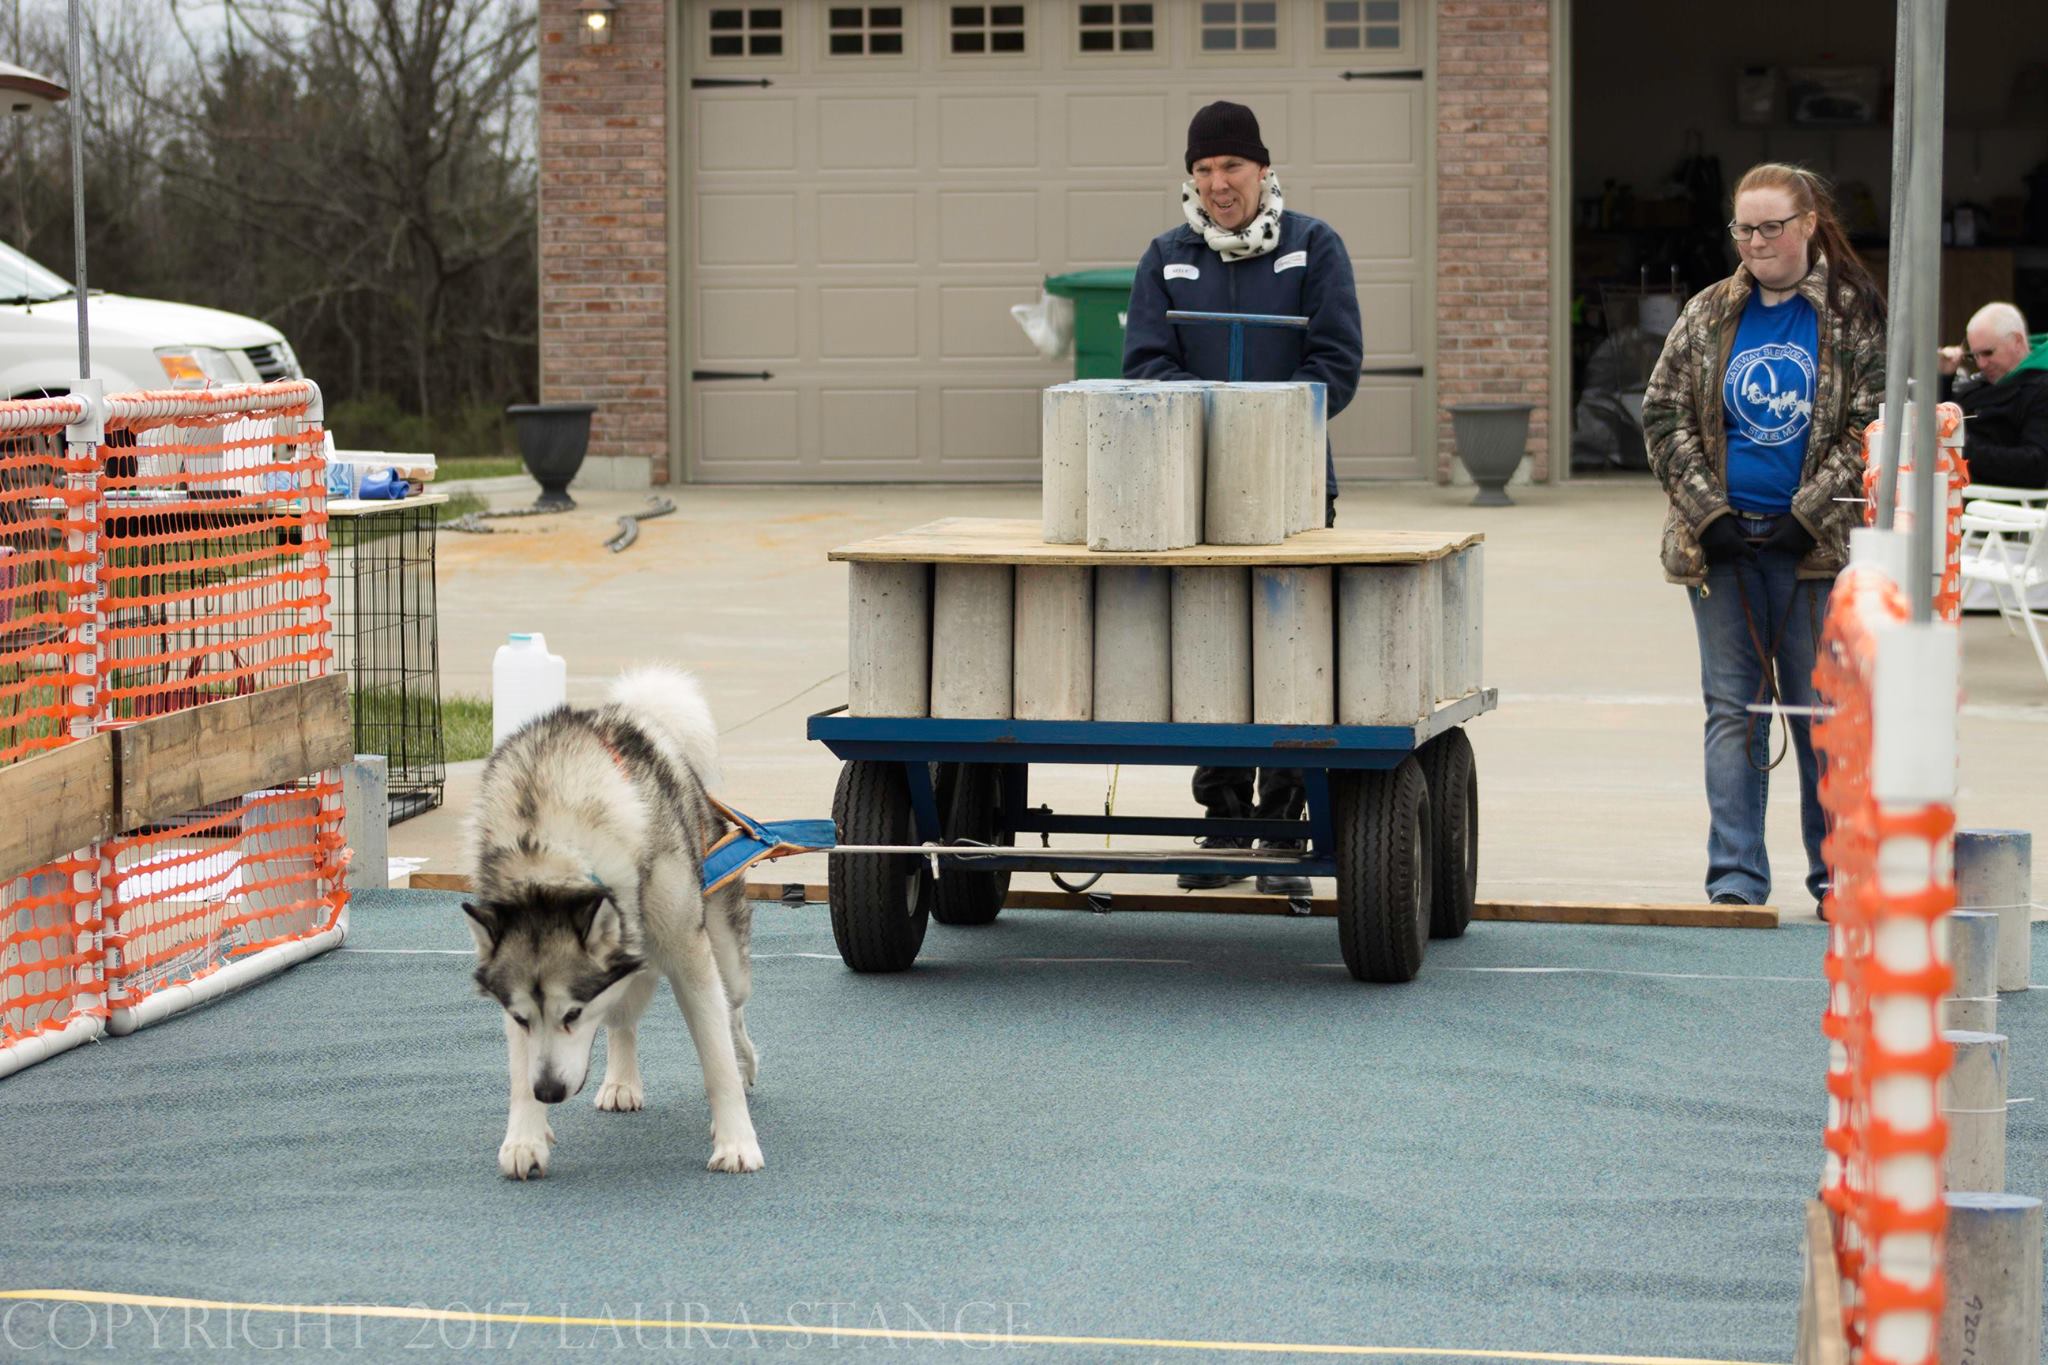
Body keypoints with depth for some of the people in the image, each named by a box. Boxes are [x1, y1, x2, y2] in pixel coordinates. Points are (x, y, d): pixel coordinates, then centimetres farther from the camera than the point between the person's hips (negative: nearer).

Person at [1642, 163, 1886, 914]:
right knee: (1731, 709, 3)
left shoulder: (1852, 316, 0)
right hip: (1722, 541, 2)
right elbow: (1663, 415, 6)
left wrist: (1808, 515, -11)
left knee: (1820, 710, 2)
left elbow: (1870, 428, -3)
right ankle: (1736, 877, 5)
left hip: (1812, 543, -2)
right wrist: (1707, 511, -5)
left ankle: (1836, 876, 12)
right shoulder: (1709, 314, 8)